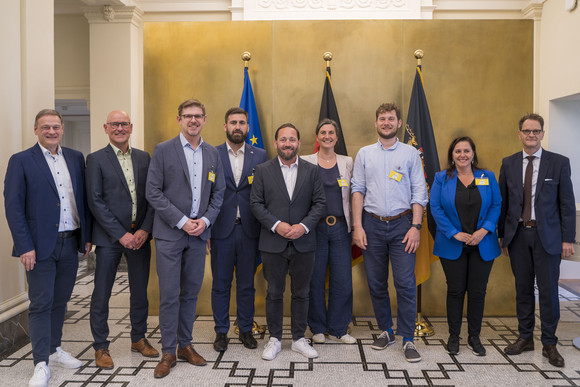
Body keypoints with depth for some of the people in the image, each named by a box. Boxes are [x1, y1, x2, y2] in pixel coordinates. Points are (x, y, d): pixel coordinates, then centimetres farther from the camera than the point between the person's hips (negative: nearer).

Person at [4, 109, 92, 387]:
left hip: (71, 243, 5)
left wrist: (87, 235, 7)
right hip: (40, 246, -4)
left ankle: (54, 350, 32)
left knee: (60, 301, 16)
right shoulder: (21, 161, -5)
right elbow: (13, 207, -8)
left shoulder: (76, 158, 8)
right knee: (40, 304, 1)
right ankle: (41, 365, 11)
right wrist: (25, 247, -13)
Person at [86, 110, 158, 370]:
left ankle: (138, 338, 30)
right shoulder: (96, 159, -2)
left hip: (139, 236, 3)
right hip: (109, 237, -3)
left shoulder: (144, 158, 8)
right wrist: (121, 234, -13)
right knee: (102, 293, 5)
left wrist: (145, 229, -7)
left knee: (140, 290, 13)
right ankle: (101, 347, 21)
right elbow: (95, 201, -8)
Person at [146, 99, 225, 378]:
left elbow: (218, 192, 11)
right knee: (169, 295, 1)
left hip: (198, 233, 4)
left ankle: (185, 345, 26)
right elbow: (153, 192, -7)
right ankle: (168, 352, 15)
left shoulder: (212, 154, 9)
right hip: (169, 233, -4)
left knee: (191, 292, 12)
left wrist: (206, 219, -5)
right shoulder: (163, 150, -3)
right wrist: (181, 221, -13)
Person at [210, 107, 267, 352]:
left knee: (246, 284, 11)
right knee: (220, 284, 10)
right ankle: (221, 332, 24)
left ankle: (246, 330, 27)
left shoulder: (260, 155, 6)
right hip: (222, 229, -1)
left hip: (249, 229, 1)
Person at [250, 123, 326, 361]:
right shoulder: (263, 170, 2)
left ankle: (299, 339, 25)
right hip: (273, 243, -1)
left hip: (304, 243, 1)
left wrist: (304, 226, -12)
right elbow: (256, 203, -1)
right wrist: (276, 225, -13)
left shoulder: (311, 170, 5)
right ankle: (274, 339, 24)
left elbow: (319, 203, 2)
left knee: (301, 293, 10)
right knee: (274, 293, 9)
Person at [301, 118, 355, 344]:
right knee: (315, 280, 5)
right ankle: (318, 328, 22)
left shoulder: (347, 162, 9)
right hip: (315, 227, -2)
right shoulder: (306, 162, 3)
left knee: (342, 280, 2)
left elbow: (353, 194, 10)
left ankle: (338, 329, 19)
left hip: (340, 227, 2)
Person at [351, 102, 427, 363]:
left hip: (401, 224, -1)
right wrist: (357, 226, -3)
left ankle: (408, 339, 6)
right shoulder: (364, 154, 8)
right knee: (376, 283, 8)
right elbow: (357, 191, 5)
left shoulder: (410, 153, 5)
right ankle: (386, 331, 25)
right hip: (372, 224, 2)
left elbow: (419, 192, 2)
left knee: (405, 283, -5)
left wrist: (415, 226, -7)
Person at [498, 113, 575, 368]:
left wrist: (567, 239, -5)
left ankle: (549, 344, 16)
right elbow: (502, 202, 7)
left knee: (548, 290, 2)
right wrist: (502, 235, 6)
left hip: (547, 236, -2)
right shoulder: (508, 164, 6)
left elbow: (567, 203, -1)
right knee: (523, 289, 11)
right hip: (518, 234, 2)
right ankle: (525, 338, 24)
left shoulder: (559, 163, 0)